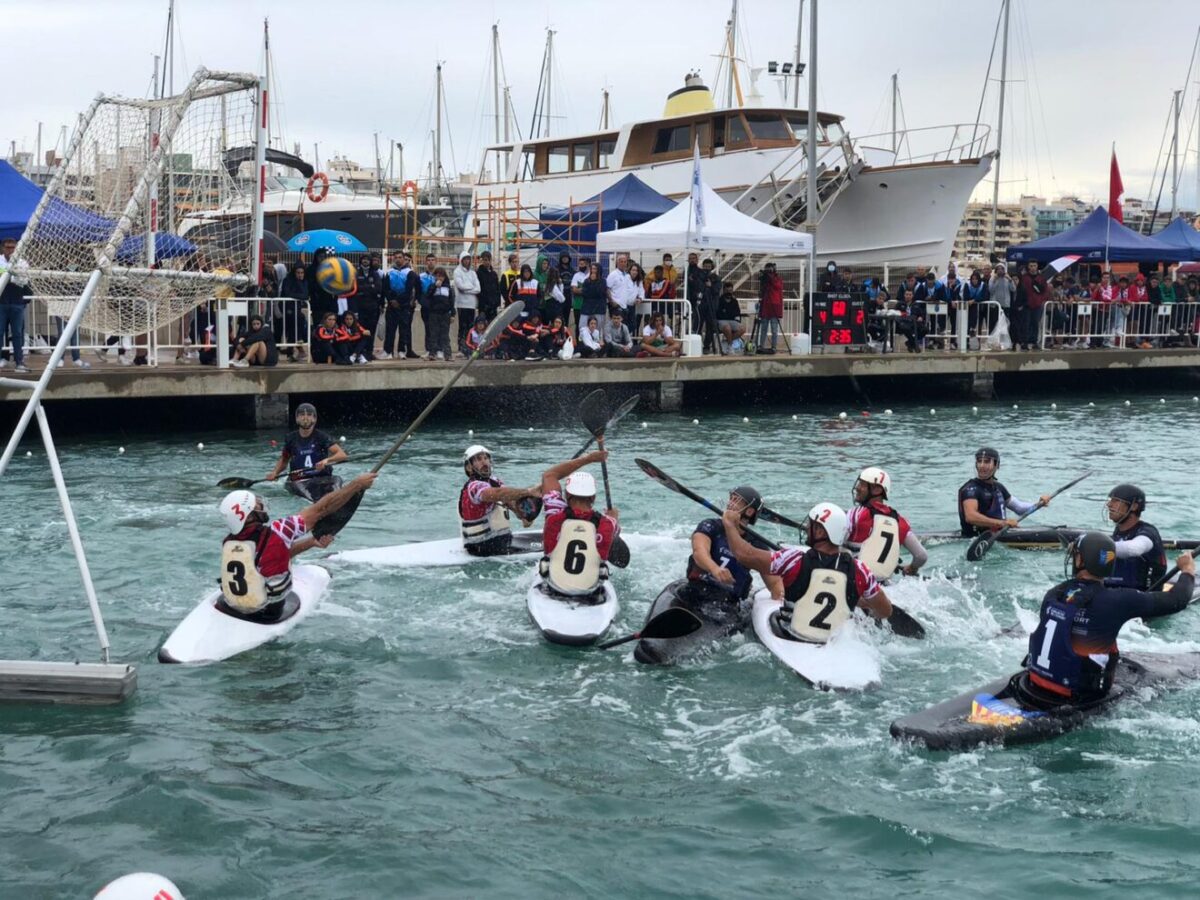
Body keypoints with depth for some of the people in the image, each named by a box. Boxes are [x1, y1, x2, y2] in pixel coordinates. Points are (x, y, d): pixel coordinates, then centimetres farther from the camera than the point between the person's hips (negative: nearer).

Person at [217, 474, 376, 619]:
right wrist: (358, 484, -12)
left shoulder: (227, 542, -8)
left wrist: (311, 542, 8)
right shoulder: (274, 533, -26)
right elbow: (320, 510, -19)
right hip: (269, 614, -5)